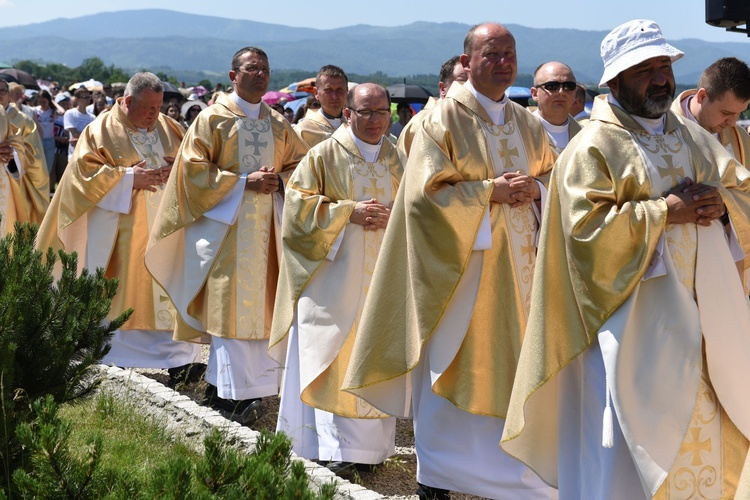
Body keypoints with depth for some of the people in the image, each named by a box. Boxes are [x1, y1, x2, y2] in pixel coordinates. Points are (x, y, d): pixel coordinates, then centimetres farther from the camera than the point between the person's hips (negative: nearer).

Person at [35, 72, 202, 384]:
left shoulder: (169, 128, 11)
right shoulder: (102, 130, -2)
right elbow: (85, 171, -8)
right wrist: (128, 178, -16)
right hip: (122, 232, -4)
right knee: (122, 290, -1)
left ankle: (178, 359, 6)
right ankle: (116, 359, 9)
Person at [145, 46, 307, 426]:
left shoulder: (278, 126, 14)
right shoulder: (213, 118, -1)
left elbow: (300, 165, 18)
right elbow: (193, 167, -8)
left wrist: (279, 180, -5)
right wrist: (244, 182, -15)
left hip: (267, 225, 5)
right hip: (226, 222, -5)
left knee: (260, 303, 3)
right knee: (230, 304, -6)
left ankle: (219, 384, 13)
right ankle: (235, 393, -1)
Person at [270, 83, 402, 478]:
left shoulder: (398, 160, 10)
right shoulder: (324, 156, -2)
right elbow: (299, 202, -6)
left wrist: (390, 216, -9)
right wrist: (348, 212, -16)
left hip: (383, 279, 4)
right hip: (335, 278, -4)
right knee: (335, 359, -5)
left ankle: (370, 441, 14)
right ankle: (335, 445, -2)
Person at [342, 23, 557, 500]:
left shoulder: (527, 124, 11)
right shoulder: (445, 119, -6)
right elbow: (426, 191, -13)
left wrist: (534, 188, -5)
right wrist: (490, 191, -18)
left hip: (519, 267, 6)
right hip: (461, 263, -5)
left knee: (510, 367, 8)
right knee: (452, 367, -1)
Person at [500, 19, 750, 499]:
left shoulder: (695, 138, 14)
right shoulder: (594, 147, -8)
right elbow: (587, 226, -17)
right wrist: (666, 211, -18)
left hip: (704, 309, 7)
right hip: (634, 313, -6)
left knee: (700, 425, 12)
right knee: (631, 423, -3)